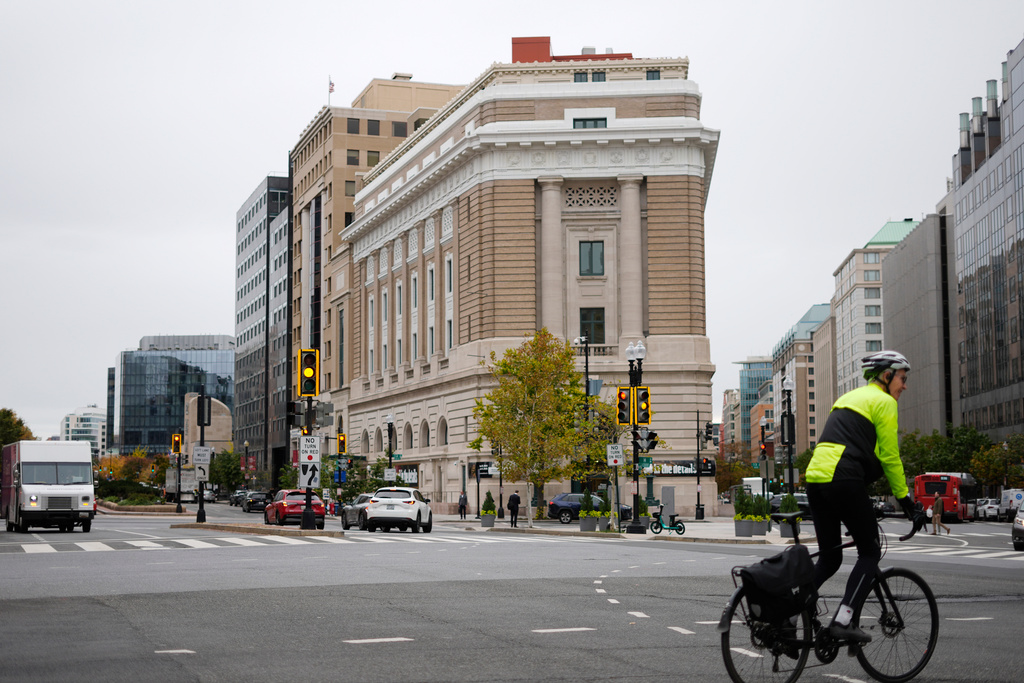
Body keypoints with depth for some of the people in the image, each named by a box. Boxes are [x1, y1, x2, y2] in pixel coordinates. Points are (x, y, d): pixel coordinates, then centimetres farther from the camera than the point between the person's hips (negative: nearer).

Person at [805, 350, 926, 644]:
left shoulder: (849, 397, 28)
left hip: (815, 477, 8)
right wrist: (906, 502, 5)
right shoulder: (884, 401, 1)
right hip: (843, 480, -8)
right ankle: (842, 620, -7)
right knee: (870, 552, 4)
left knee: (829, 558, 15)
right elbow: (890, 457, -2)